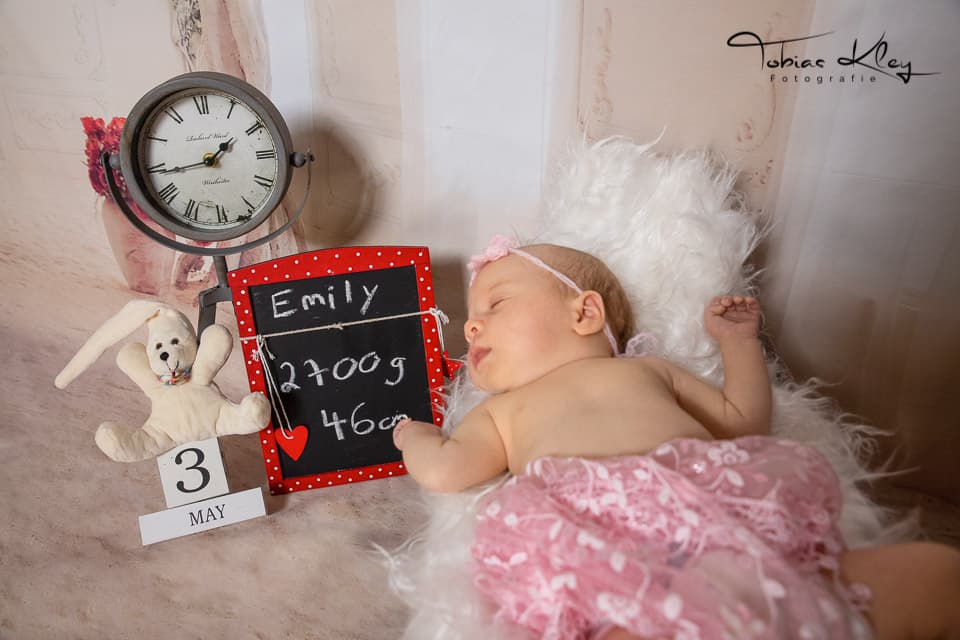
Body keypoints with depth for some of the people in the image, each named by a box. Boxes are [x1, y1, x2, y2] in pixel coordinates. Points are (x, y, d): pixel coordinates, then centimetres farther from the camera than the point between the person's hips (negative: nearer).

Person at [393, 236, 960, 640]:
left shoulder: (648, 369, 29)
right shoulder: (503, 411, 27)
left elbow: (742, 420, 29)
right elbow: (444, 470, 14)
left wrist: (739, 341, 34)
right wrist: (416, 433, 30)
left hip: (738, 535, 4)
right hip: (634, 584, -3)